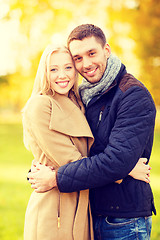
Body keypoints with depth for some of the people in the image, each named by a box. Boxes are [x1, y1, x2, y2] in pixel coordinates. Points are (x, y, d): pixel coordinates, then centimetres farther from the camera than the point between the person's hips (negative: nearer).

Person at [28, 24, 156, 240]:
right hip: (92, 217, 7)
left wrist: (57, 179, -20)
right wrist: (40, 169, -6)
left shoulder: (134, 95, -16)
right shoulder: (85, 95, 8)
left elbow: (117, 161, -25)